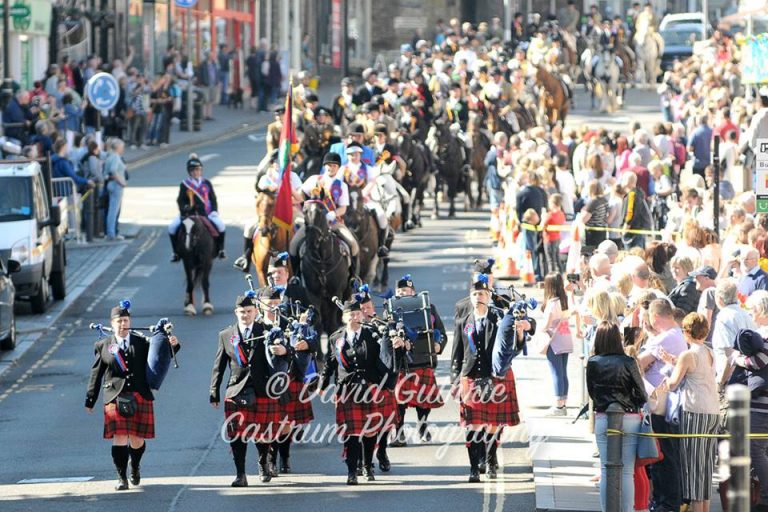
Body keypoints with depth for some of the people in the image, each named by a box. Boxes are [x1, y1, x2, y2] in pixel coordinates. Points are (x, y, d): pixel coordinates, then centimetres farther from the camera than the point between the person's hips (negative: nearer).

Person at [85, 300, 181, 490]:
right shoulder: (103, 346, 8)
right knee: (119, 438, -9)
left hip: (140, 398, 1)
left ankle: (135, 466, 35)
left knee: (137, 439, 3)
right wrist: (90, 400, 10)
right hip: (116, 399, -1)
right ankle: (122, 478, 1)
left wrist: (173, 345, -11)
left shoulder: (142, 343, 10)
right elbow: (96, 375, 10)